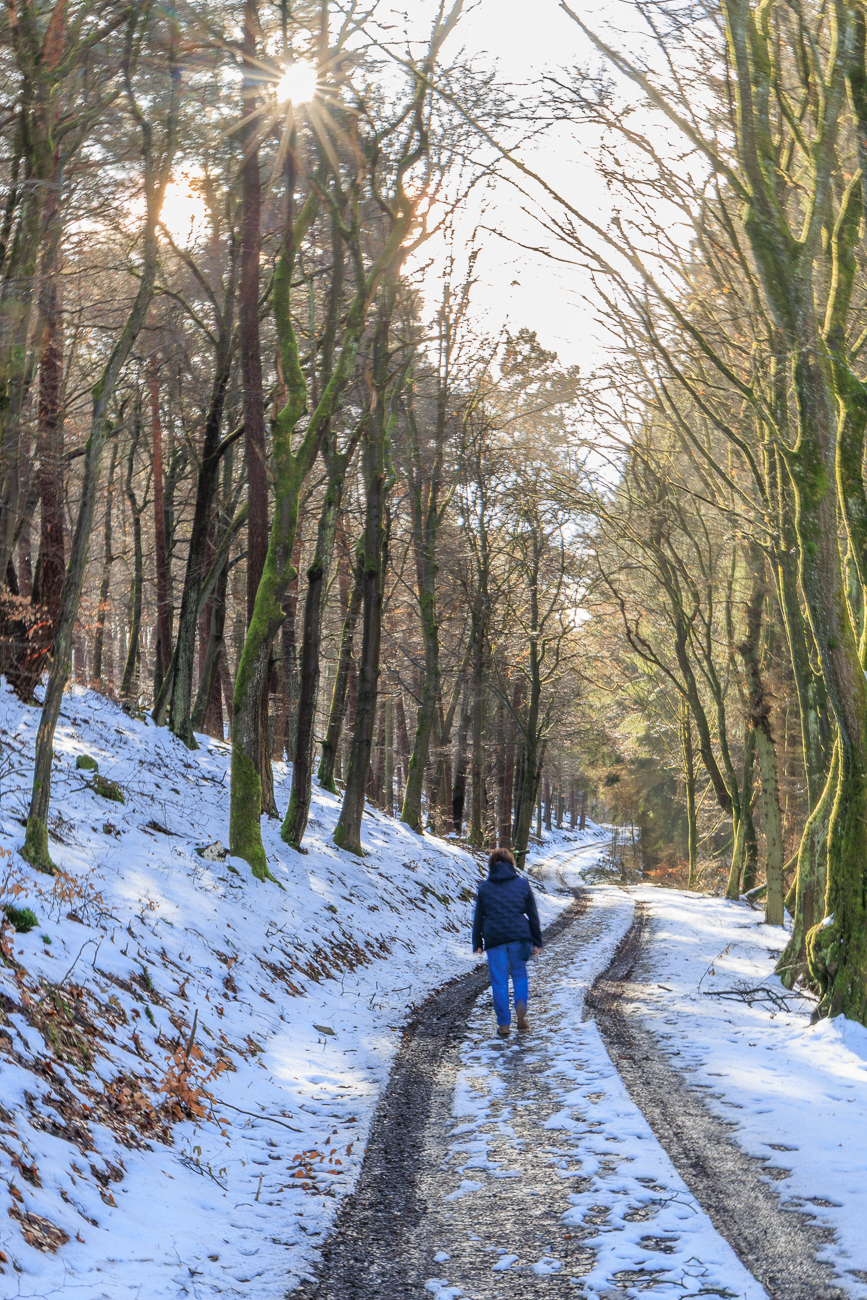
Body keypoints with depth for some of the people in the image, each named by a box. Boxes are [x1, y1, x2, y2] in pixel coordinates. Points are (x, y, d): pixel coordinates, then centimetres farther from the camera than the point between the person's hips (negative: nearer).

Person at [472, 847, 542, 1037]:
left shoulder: (484, 887, 6)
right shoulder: (522, 884, 7)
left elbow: (478, 918, 7)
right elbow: (533, 915, 8)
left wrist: (477, 943, 14)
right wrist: (536, 942, 13)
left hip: (494, 939, 0)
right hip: (519, 936, 0)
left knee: (499, 982, 4)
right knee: (520, 975, 16)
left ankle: (503, 1024, 4)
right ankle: (521, 1006, -10)